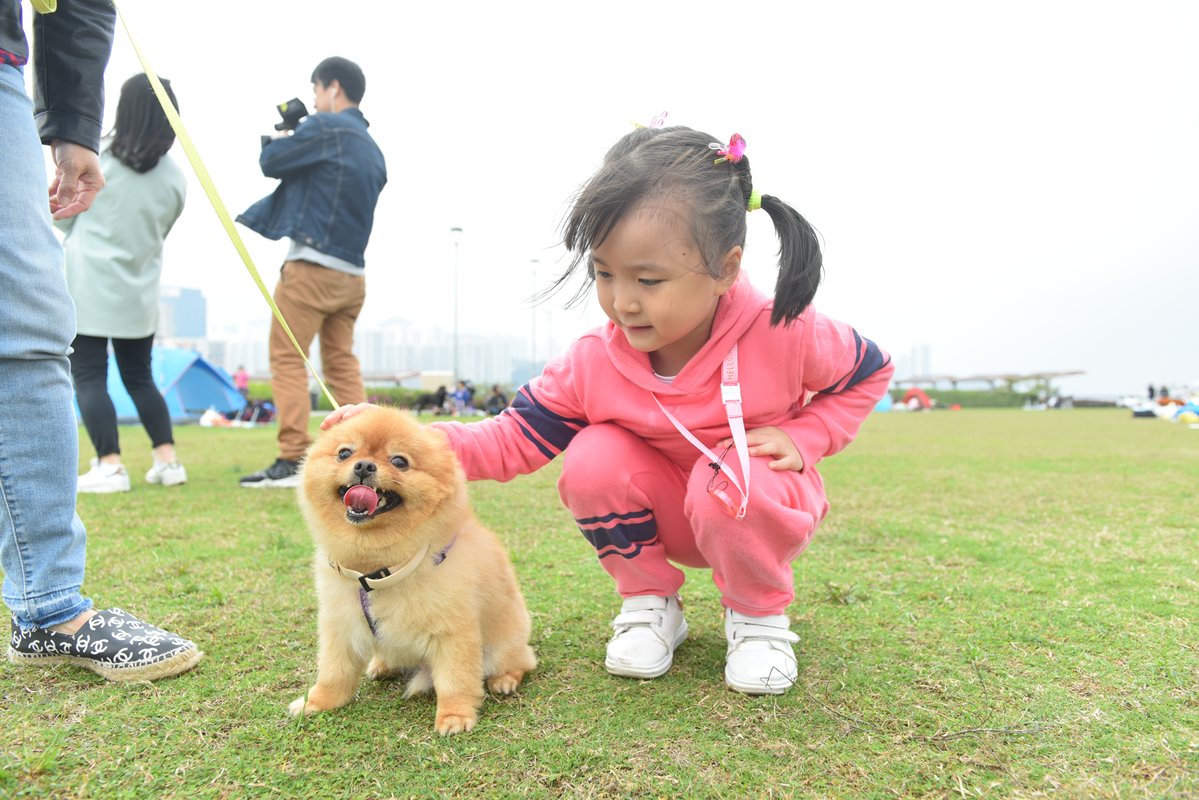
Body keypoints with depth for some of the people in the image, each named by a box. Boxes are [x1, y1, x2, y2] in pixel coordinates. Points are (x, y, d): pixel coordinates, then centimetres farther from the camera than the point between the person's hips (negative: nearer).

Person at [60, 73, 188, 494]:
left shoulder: (96, 161, -7)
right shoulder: (175, 179, 2)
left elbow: (63, 218, 4)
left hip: (89, 289, -4)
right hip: (139, 294, 4)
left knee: (88, 376, 0)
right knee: (140, 377, 13)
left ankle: (109, 465, -6)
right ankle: (167, 459, 9)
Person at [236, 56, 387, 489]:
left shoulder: (325, 128, -6)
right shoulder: (373, 151, 18)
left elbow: (271, 162, -3)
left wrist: (278, 140, 19)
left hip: (312, 266, -8)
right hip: (352, 273, 8)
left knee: (288, 359, -5)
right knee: (342, 364, 9)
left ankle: (292, 461, -8)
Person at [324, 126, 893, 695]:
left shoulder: (782, 334, -25)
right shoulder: (594, 364, -20)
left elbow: (871, 372, -5)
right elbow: (513, 440, -16)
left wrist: (801, 439, -20)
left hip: (758, 504, -2)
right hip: (664, 517, 2)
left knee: (730, 486, -36)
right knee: (593, 459, -26)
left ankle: (759, 612, -4)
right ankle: (648, 602, -2)